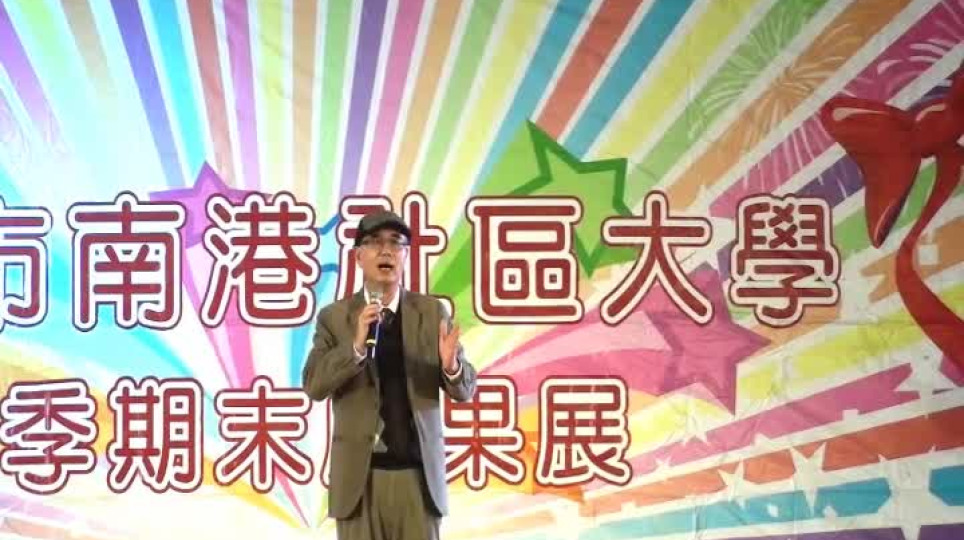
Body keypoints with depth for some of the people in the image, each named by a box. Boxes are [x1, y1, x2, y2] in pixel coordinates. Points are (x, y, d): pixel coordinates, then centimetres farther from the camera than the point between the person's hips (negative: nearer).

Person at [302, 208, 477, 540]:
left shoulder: (433, 312, 4)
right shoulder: (333, 316, 2)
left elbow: (464, 390, 3)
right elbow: (313, 385, -8)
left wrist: (451, 366, -21)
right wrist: (357, 346, -23)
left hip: (418, 474, 1)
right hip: (360, 475, 0)